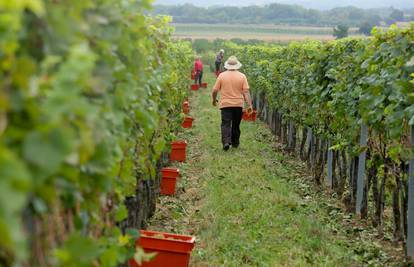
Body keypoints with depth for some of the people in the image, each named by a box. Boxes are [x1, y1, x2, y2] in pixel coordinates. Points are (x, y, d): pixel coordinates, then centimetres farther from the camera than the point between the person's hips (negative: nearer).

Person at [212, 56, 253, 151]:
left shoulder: (222, 75, -2)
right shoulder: (242, 76, -2)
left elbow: (215, 90, 0)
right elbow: (246, 92, -6)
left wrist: (214, 100, 17)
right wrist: (250, 105, -5)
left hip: (226, 104, -1)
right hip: (238, 104, 1)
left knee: (226, 124, -3)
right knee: (236, 125, 15)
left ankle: (226, 141, -23)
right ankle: (235, 143, 26)